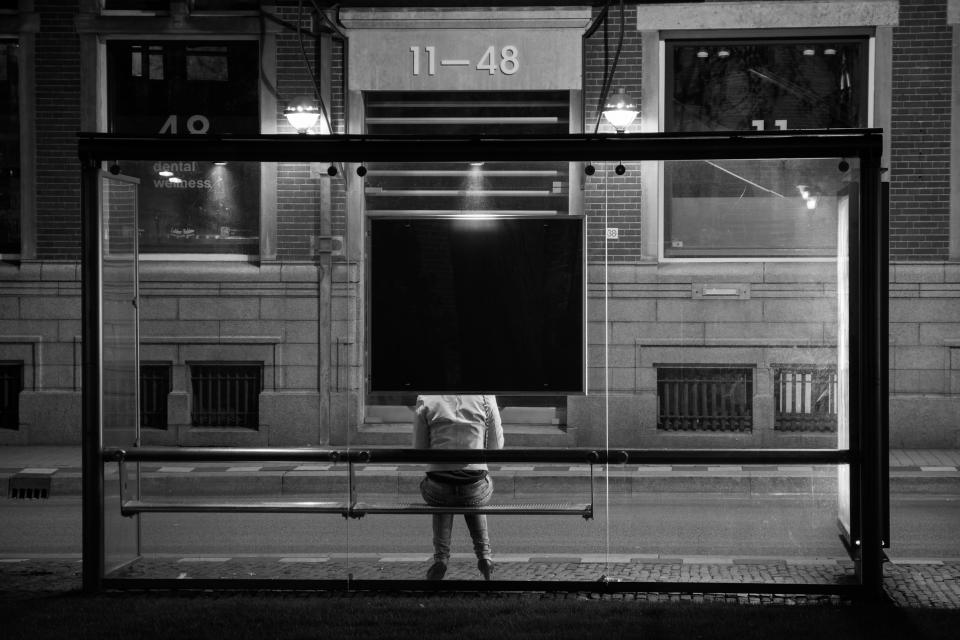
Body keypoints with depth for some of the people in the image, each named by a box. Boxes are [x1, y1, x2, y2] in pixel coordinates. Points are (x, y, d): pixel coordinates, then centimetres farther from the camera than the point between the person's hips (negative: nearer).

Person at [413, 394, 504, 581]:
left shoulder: (425, 398, -5)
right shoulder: (486, 396, -6)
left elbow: (420, 449, 3)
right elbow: (496, 445, 3)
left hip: (438, 490, 0)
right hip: (475, 487, 1)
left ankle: (441, 556, 20)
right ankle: (484, 555, 23)